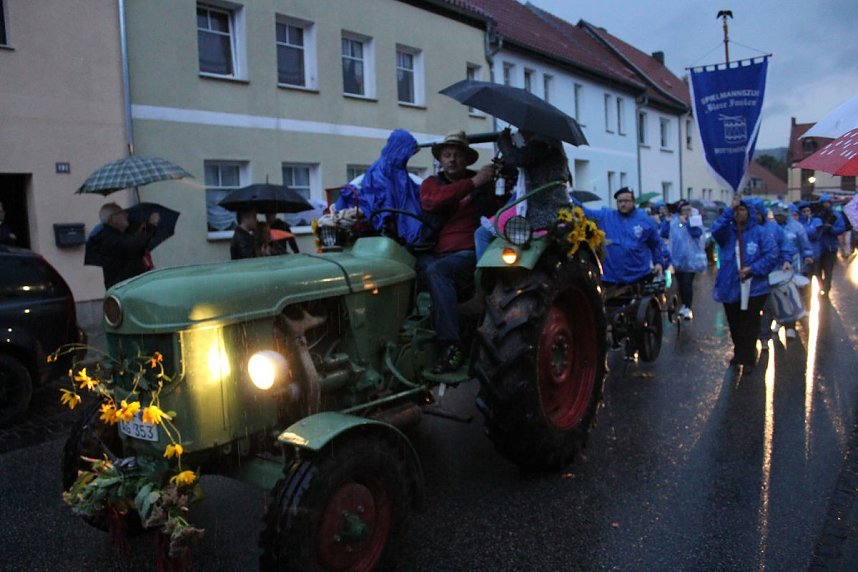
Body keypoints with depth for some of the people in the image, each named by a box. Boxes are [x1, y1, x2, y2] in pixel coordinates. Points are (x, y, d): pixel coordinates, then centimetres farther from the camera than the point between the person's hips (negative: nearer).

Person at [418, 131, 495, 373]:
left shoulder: (482, 182, 14)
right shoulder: (431, 183, 18)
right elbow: (431, 201, -6)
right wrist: (472, 183, -11)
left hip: (469, 253, -3)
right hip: (434, 253, 3)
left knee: (437, 270, -34)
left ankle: (452, 346, -38)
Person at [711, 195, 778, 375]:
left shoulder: (759, 232, -4)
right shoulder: (727, 231, 3)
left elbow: (772, 255, -9)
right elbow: (715, 230, -21)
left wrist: (752, 269, -18)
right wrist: (729, 209, -25)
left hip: (753, 288, -3)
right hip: (730, 287, 3)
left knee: (749, 326, 3)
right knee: (734, 325, 17)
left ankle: (748, 359, 17)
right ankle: (739, 353, 38)